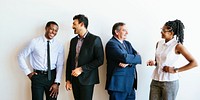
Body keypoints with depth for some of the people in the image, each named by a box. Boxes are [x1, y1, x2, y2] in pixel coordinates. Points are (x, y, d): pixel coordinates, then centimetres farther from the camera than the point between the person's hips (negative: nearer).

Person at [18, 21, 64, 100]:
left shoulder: (59, 46, 0)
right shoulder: (35, 42, -5)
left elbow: (60, 65, -1)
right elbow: (21, 56, 3)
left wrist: (56, 83, -9)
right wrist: (28, 72, -1)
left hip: (52, 76, 2)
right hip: (38, 76, -2)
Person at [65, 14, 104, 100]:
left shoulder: (95, 39, -6)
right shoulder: (73, 40, 12)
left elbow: (100, 60, -11)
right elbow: (69, 60, 13)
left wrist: (81, 69, -15)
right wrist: (68, 79, 8)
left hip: (87, 79, -5)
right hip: (74, 78, 5)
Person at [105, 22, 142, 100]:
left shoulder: (127, 43, 17)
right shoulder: (111, 44, -10)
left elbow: (137, 57, 5)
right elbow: (125, 58, -22)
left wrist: (128, 63, -15)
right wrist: (137, 57, -5)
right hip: (118, 84, -7)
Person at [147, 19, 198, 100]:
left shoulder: (177, 46, -10)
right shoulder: (159, 43, 6)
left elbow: (194, 63, -11)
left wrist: (175, 70, -12)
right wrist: (154, 62, -3)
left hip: (170, 82, -5)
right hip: (156, 80, 5)